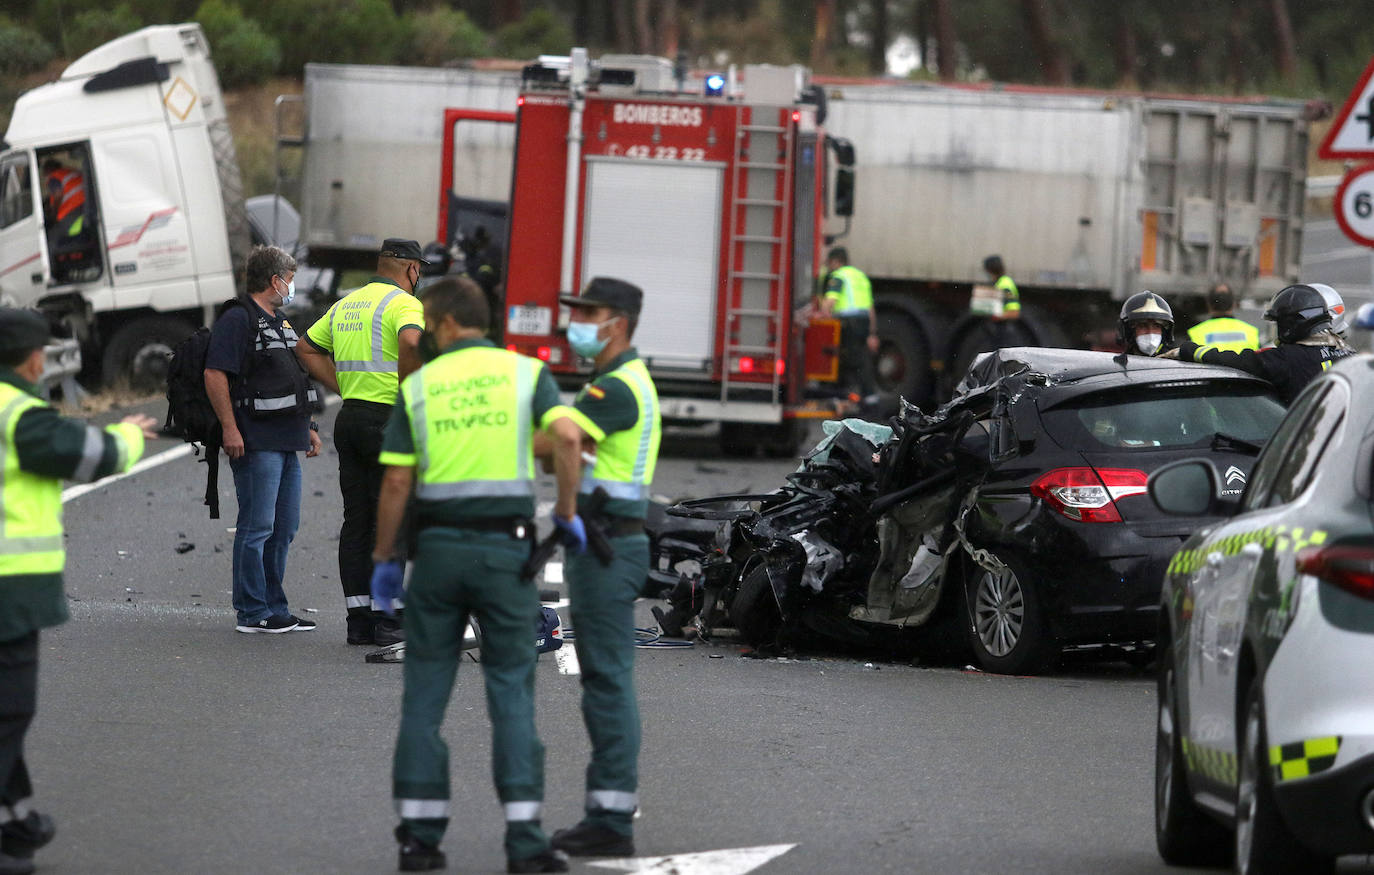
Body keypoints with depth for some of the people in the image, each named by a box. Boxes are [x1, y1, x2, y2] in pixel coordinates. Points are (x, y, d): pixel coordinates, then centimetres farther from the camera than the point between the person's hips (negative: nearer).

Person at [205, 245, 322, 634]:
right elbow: (215, 375, -17)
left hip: (286, 441, 10)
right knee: (257, 526, -8)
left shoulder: (280, 324, 20)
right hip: (255, 441, -10)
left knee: (284, 527, 12)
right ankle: (252, 613, -6)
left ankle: (274, 608, 18)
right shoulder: (238, 320, -10)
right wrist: (230, 428, -21)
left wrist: (307, 427, 23)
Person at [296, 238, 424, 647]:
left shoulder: (346, 304, 16)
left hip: (350, 416, 7)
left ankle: (359, 619, 8)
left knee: (356, 521, 8)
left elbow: (307, 348, 23)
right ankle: (386, 622, -5)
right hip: (388, 419, -7)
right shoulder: (404, 303, -9)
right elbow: (412, 341, -30)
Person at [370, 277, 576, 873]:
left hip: (438, 548, 1)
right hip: (505, 548, -1)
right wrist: (567, 512, -2)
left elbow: (396, 483, 0)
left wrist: (384, 560, 9)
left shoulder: (418, 386, 4)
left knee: (425, 693, 8)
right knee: (511, 691, 2)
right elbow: (566, 438, -15)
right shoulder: (525, 373, 2)